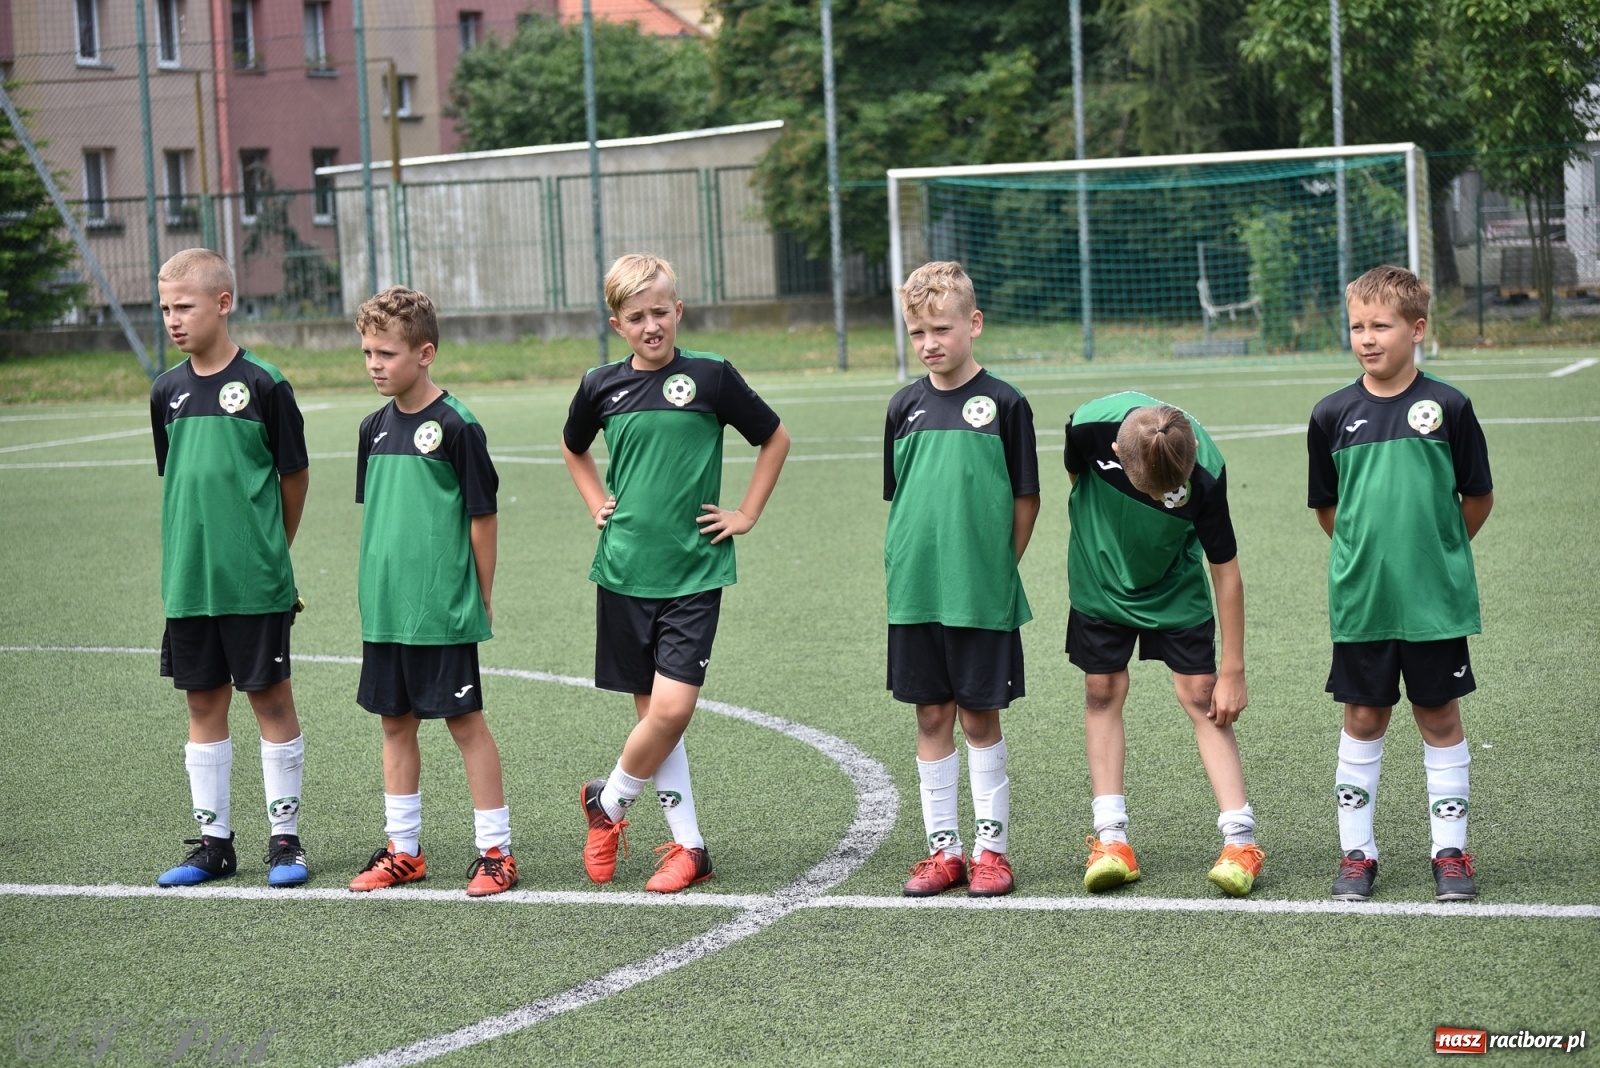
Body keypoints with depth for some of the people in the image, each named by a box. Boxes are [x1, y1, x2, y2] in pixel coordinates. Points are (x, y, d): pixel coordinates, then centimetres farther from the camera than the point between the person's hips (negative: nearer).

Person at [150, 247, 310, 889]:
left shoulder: (262, 384, -8)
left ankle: (284, 837, 11)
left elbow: (294, 476, -1)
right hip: (188, 582, 5)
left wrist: (267, 550, 7)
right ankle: (214, 841, 18)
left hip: (255, 582, -5)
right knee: (204, 705, 10)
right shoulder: (168, 391, 6)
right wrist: (199, 547, 12)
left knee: (271, 701, 2)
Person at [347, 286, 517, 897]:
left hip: (443, 610, -6)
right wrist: (374, 587, 14)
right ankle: (403, 850, 21)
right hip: (385, 610, 7)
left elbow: (483, 517, -7)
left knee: (465, 722, -1)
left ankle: (496, 851, 7)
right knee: (395, 722, 12)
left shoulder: (456, 426, -11)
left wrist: (483, 601, -5)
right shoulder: (375, 428, 8)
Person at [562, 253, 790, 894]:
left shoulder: (710, 377, -4)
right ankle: (688, 846, 15)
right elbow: (574, 448, 26)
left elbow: (775, 438, 8)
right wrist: (597, 505, 13)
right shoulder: (601, 387, 4)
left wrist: (747, 515, 4)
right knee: (654, 711, 5)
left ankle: (607, 803, 13)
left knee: (672, 709, -11)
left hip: (694, 571, -3)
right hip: (624, 570, 3)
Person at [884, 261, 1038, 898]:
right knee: (932, 719, 8)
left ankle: (990, 849, 12)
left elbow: (1026, 499, 0)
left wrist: (996, 569, -2)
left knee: (980, 719, 3)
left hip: (982, 597, -4)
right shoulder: (906, 407, 7)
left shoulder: (1003, 403, -4)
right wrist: (903, 565, 6)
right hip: (915, 596, 4)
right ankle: (942, 850, 16)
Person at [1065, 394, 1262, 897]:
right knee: (1103, 692, 1)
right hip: (1100, 578, 2)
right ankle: (1111, 839, 4)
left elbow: (1226, 572, -22)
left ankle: (1240, 839, -7)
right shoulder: (1091, 426, -32)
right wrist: (1098, 537, 9)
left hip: (1176, 587, -2)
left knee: (1202, 695, -6)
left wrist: (1233, 672, -18)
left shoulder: (1206, 472, -33)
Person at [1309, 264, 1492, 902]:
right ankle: (1356, 851, 17)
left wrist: (1438, 552, 10)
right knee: (1364, 719, 8)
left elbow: (1479, 497, 5)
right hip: (1361, 602, 1)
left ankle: (1451, 851, 16)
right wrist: (1368, 554, 10)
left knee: (1440, 718, 7)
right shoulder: (1333, 415, 0)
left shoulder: (1447, 407, -5)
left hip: (1435, 600, -1)